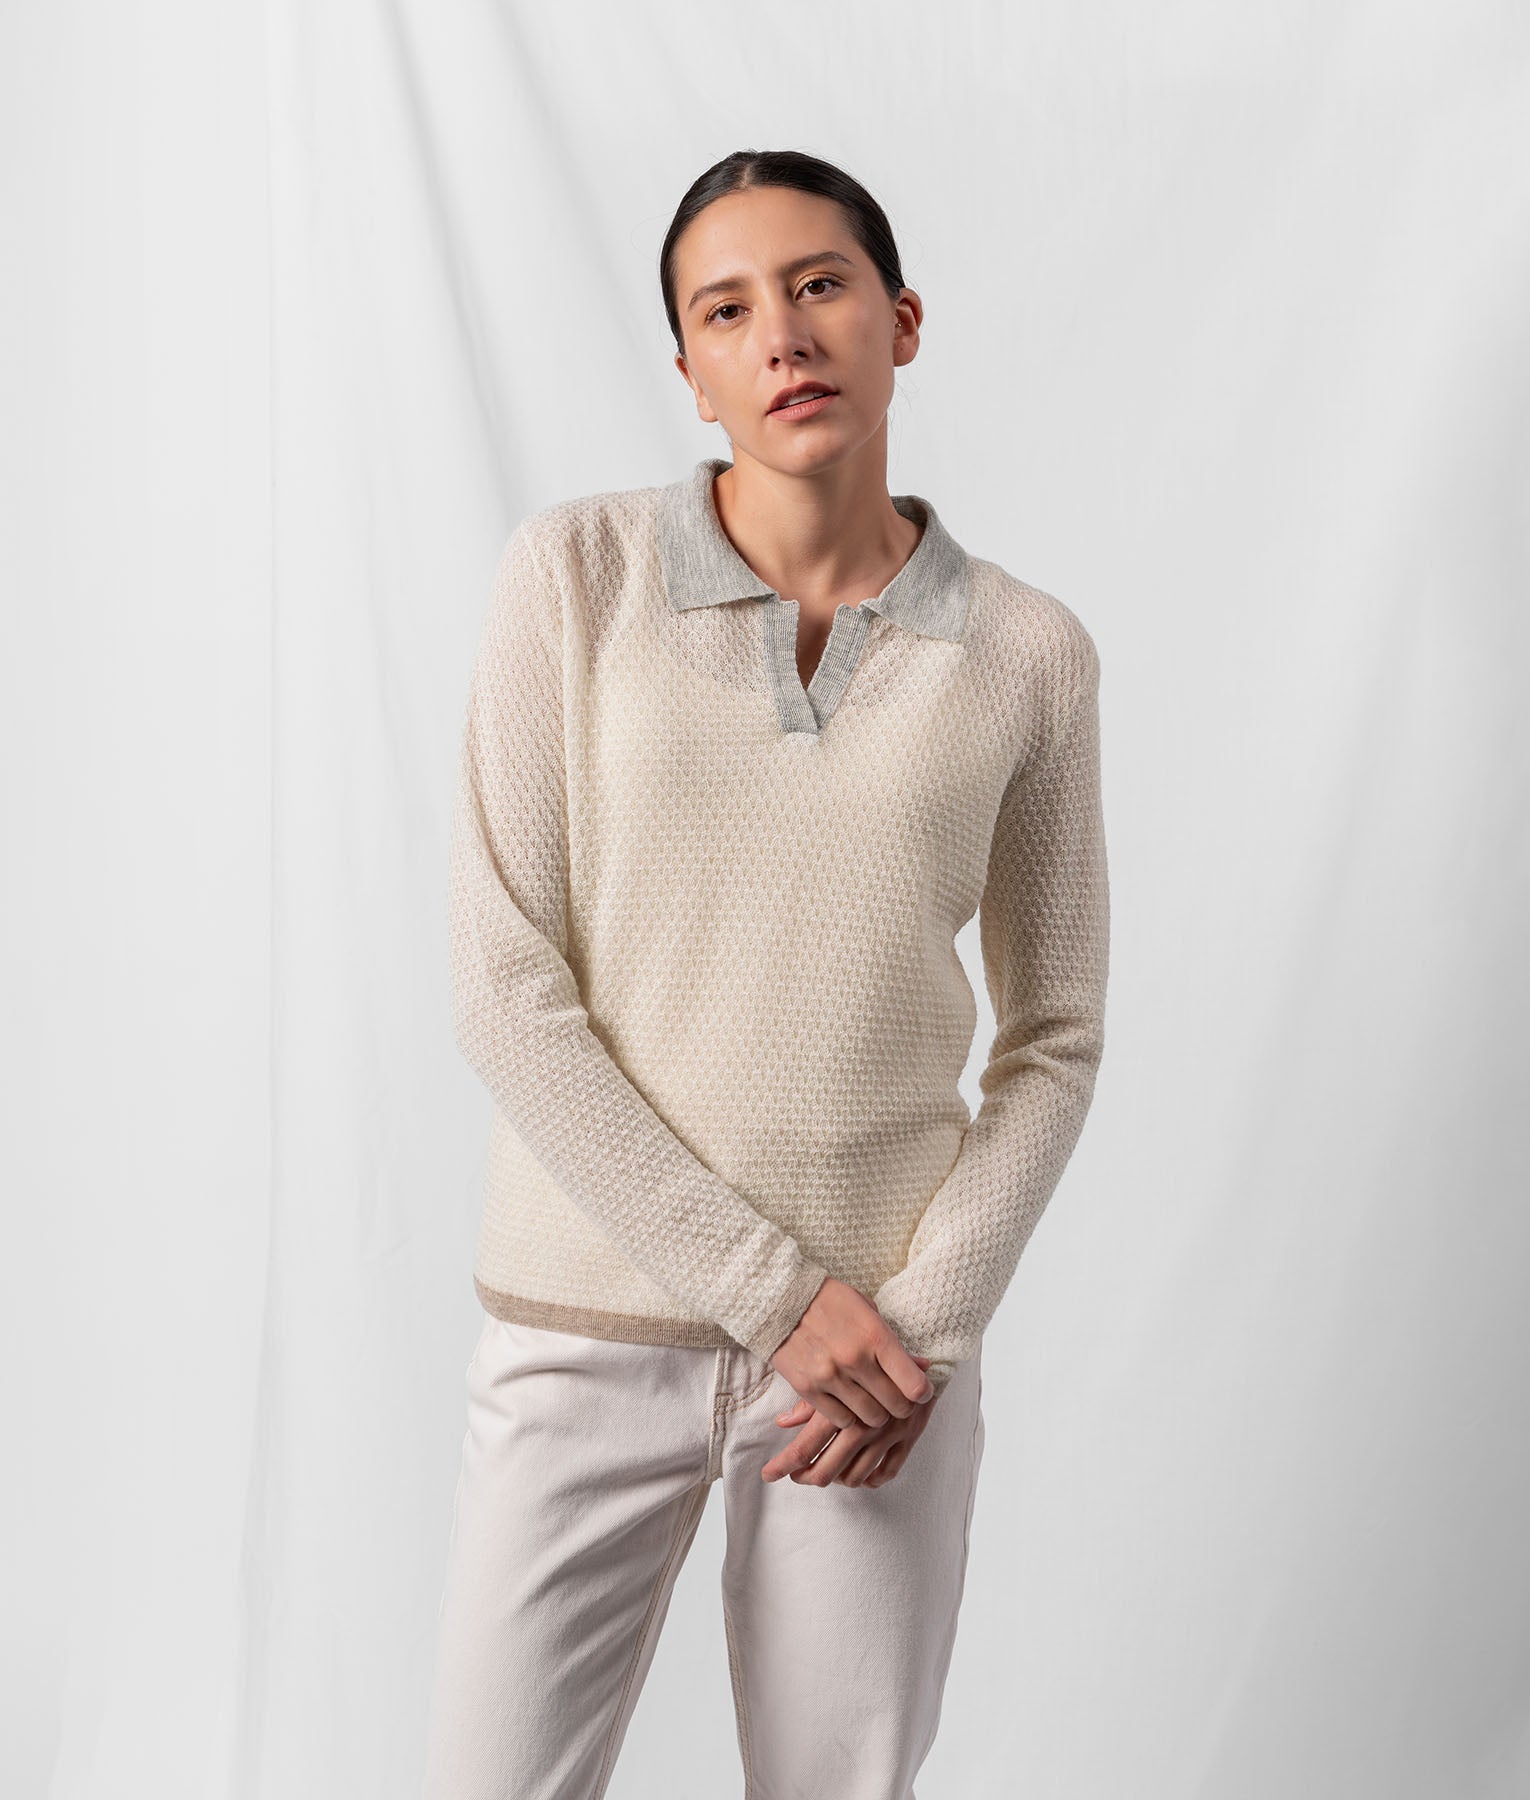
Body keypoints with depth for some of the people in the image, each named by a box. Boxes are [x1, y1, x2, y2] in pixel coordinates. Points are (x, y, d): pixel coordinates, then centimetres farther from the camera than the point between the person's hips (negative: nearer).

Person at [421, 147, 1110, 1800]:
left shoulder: (1027, 656, -2)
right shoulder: (573, 571, -7)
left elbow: (1053, 1037, 5)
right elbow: (505, 987, -11)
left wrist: (929, 1315, -9)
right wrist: (771, 1289, -14)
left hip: (884, 1342, 1)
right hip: (593, 1326, -1)